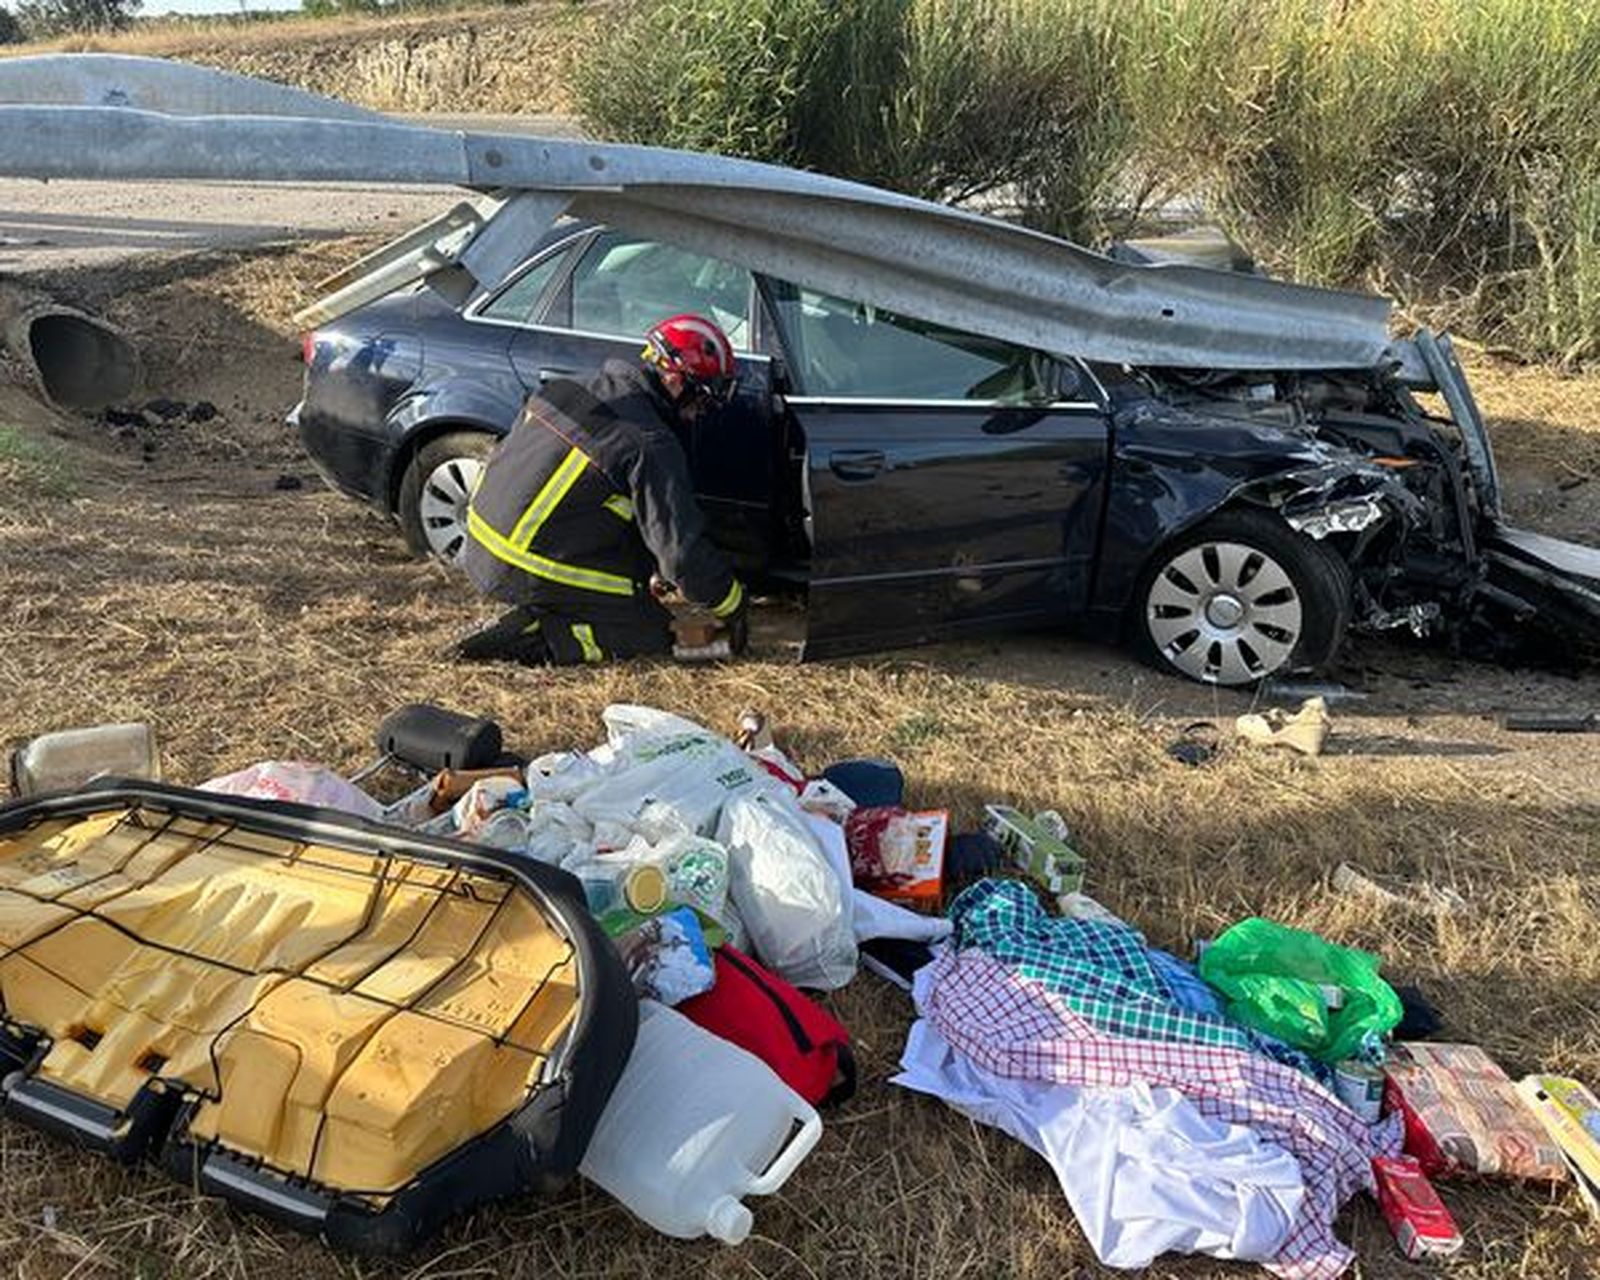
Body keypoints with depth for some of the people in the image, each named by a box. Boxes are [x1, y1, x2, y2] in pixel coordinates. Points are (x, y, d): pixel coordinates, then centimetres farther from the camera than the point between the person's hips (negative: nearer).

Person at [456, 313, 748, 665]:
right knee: (655, 634, 4)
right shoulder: (651, 446, -17)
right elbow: (682, 548, -16)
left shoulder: (571, 392, 10)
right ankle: (531, 638, -9)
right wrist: (732, 608, 3)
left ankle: (539, 615, 11)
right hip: (530, 573, -9)